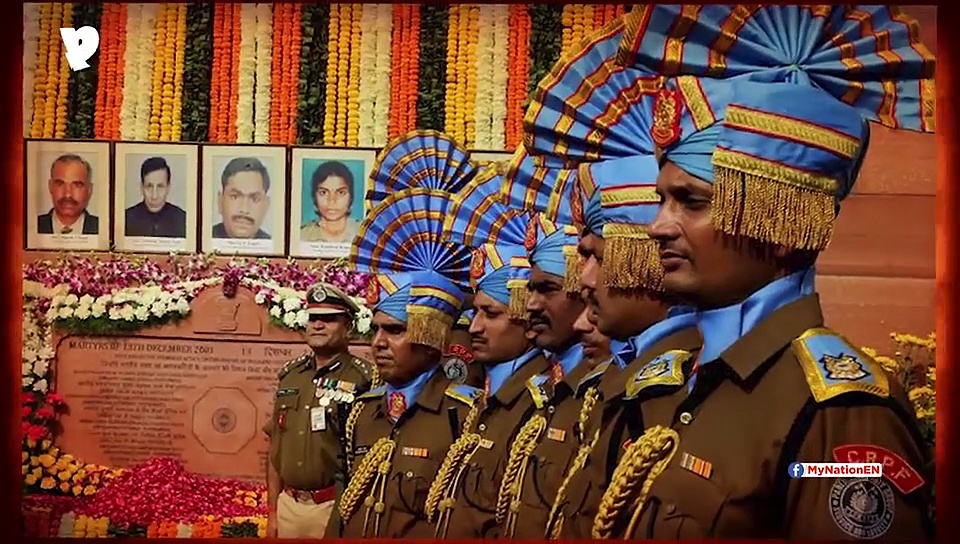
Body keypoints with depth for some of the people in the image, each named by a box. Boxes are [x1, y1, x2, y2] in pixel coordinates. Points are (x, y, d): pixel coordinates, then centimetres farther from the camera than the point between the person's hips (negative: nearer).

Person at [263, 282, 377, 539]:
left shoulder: (364, 379, -10)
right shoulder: (289, 375, 7)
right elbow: (276, 449, 12)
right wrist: (272, 511, 11)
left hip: (335, 507, -5)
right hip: (288, 505, 5)